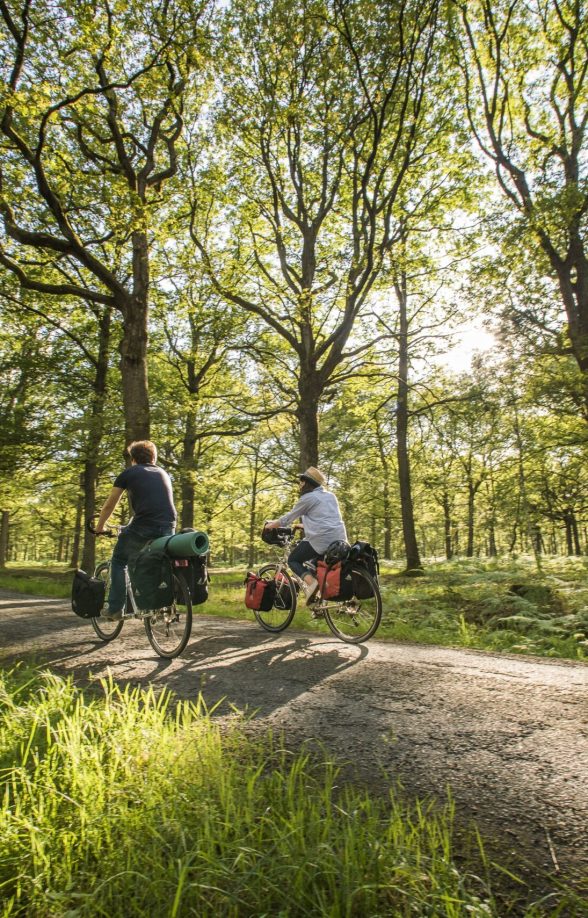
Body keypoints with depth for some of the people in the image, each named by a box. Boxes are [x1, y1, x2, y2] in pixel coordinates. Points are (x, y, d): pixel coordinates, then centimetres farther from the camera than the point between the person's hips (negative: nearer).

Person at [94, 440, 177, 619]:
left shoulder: (128, 473, 13)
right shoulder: (163, 474, 25)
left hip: (143, 527, -4)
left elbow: (109, 506, 20)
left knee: (119, 561, 21)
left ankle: (116, 608, 16)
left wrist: (99, 528, 35)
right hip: (169, 528, 4)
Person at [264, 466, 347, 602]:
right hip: (340, 539, 8)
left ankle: (311, 582, -14)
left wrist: (271, 525, 21)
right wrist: (304, 525, 44)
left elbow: (288, 518, 5)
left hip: (321, 540, -8)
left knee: (293, 559, 10)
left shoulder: (307, 498, -2)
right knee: (314, 564, 30)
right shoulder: (331, 496, 20)